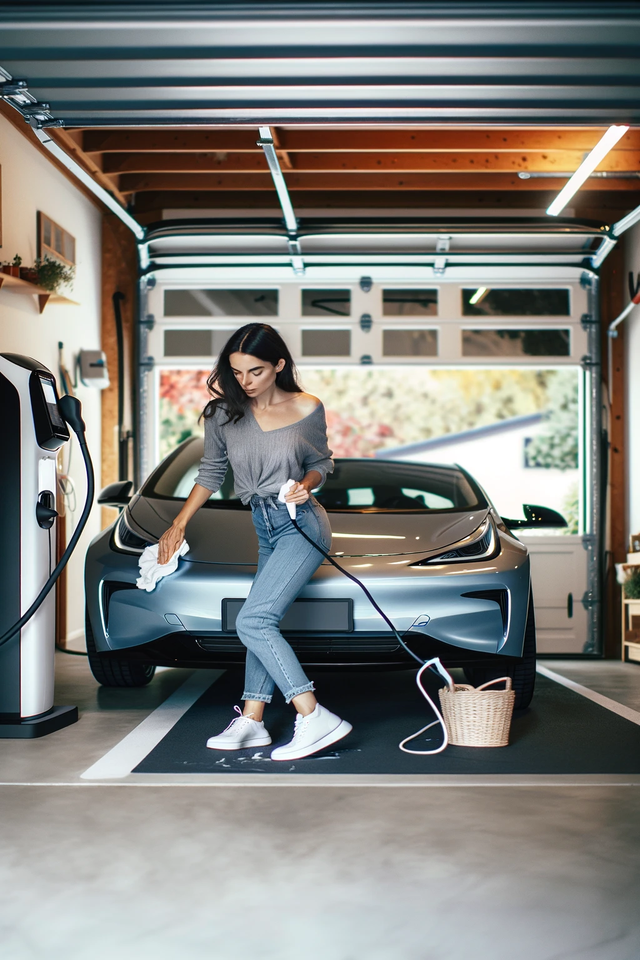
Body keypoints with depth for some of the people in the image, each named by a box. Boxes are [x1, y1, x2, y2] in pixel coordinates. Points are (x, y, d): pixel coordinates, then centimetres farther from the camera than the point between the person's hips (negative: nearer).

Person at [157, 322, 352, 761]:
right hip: (264, 528, 6)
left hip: (301, 522, -6)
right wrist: (179, 524, 11)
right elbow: (211, 473, 12)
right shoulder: (224, 413, 1)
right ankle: (251, 722, 15)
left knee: (253, 620, -16)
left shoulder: (308, 409, -6)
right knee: (264, 622, 8)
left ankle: (315, 718, -17)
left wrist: (306, 484, -12)